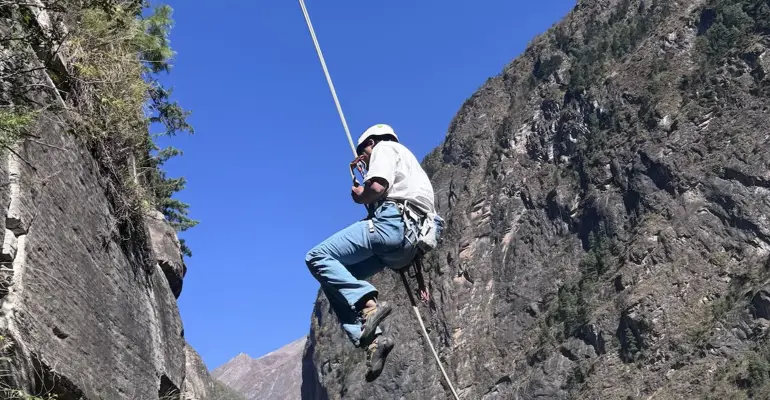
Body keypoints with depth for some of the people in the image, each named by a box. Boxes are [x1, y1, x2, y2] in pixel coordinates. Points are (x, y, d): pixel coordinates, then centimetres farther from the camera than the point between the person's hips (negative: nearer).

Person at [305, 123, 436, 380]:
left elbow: (377, 187, -10)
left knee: (318, 258, -12)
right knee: (335, 280, 7)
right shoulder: (405, 161, 37)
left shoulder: (384, 148, 11)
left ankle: (369, 303, -27)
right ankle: (370, 337, -10)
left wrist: (359, 196, 10)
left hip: (392, 223, -9)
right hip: (410, 239, 9)